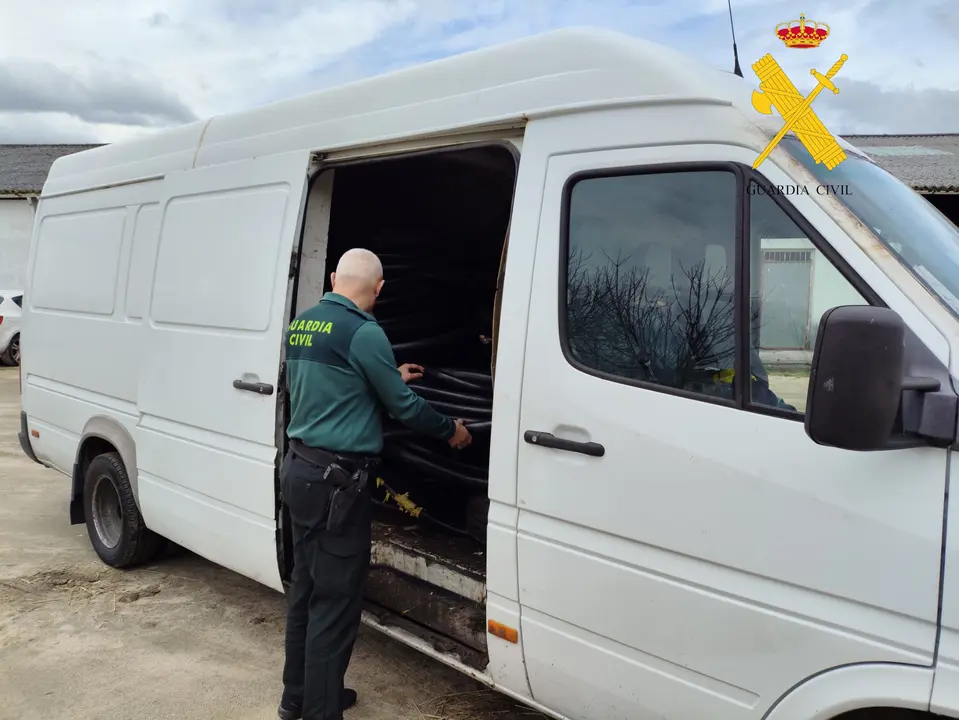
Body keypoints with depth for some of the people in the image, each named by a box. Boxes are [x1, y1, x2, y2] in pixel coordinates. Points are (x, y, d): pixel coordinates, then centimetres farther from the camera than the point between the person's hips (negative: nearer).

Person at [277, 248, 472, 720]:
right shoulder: (363, 332, -16)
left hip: (299, 468, 9)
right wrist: (450, 430, 7)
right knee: (335, 599, 1)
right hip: (336, 478, -9)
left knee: (306, 587, 19)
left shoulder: (301, 325, 10)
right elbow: (403, 406, -10)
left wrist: (390, 377, 31)